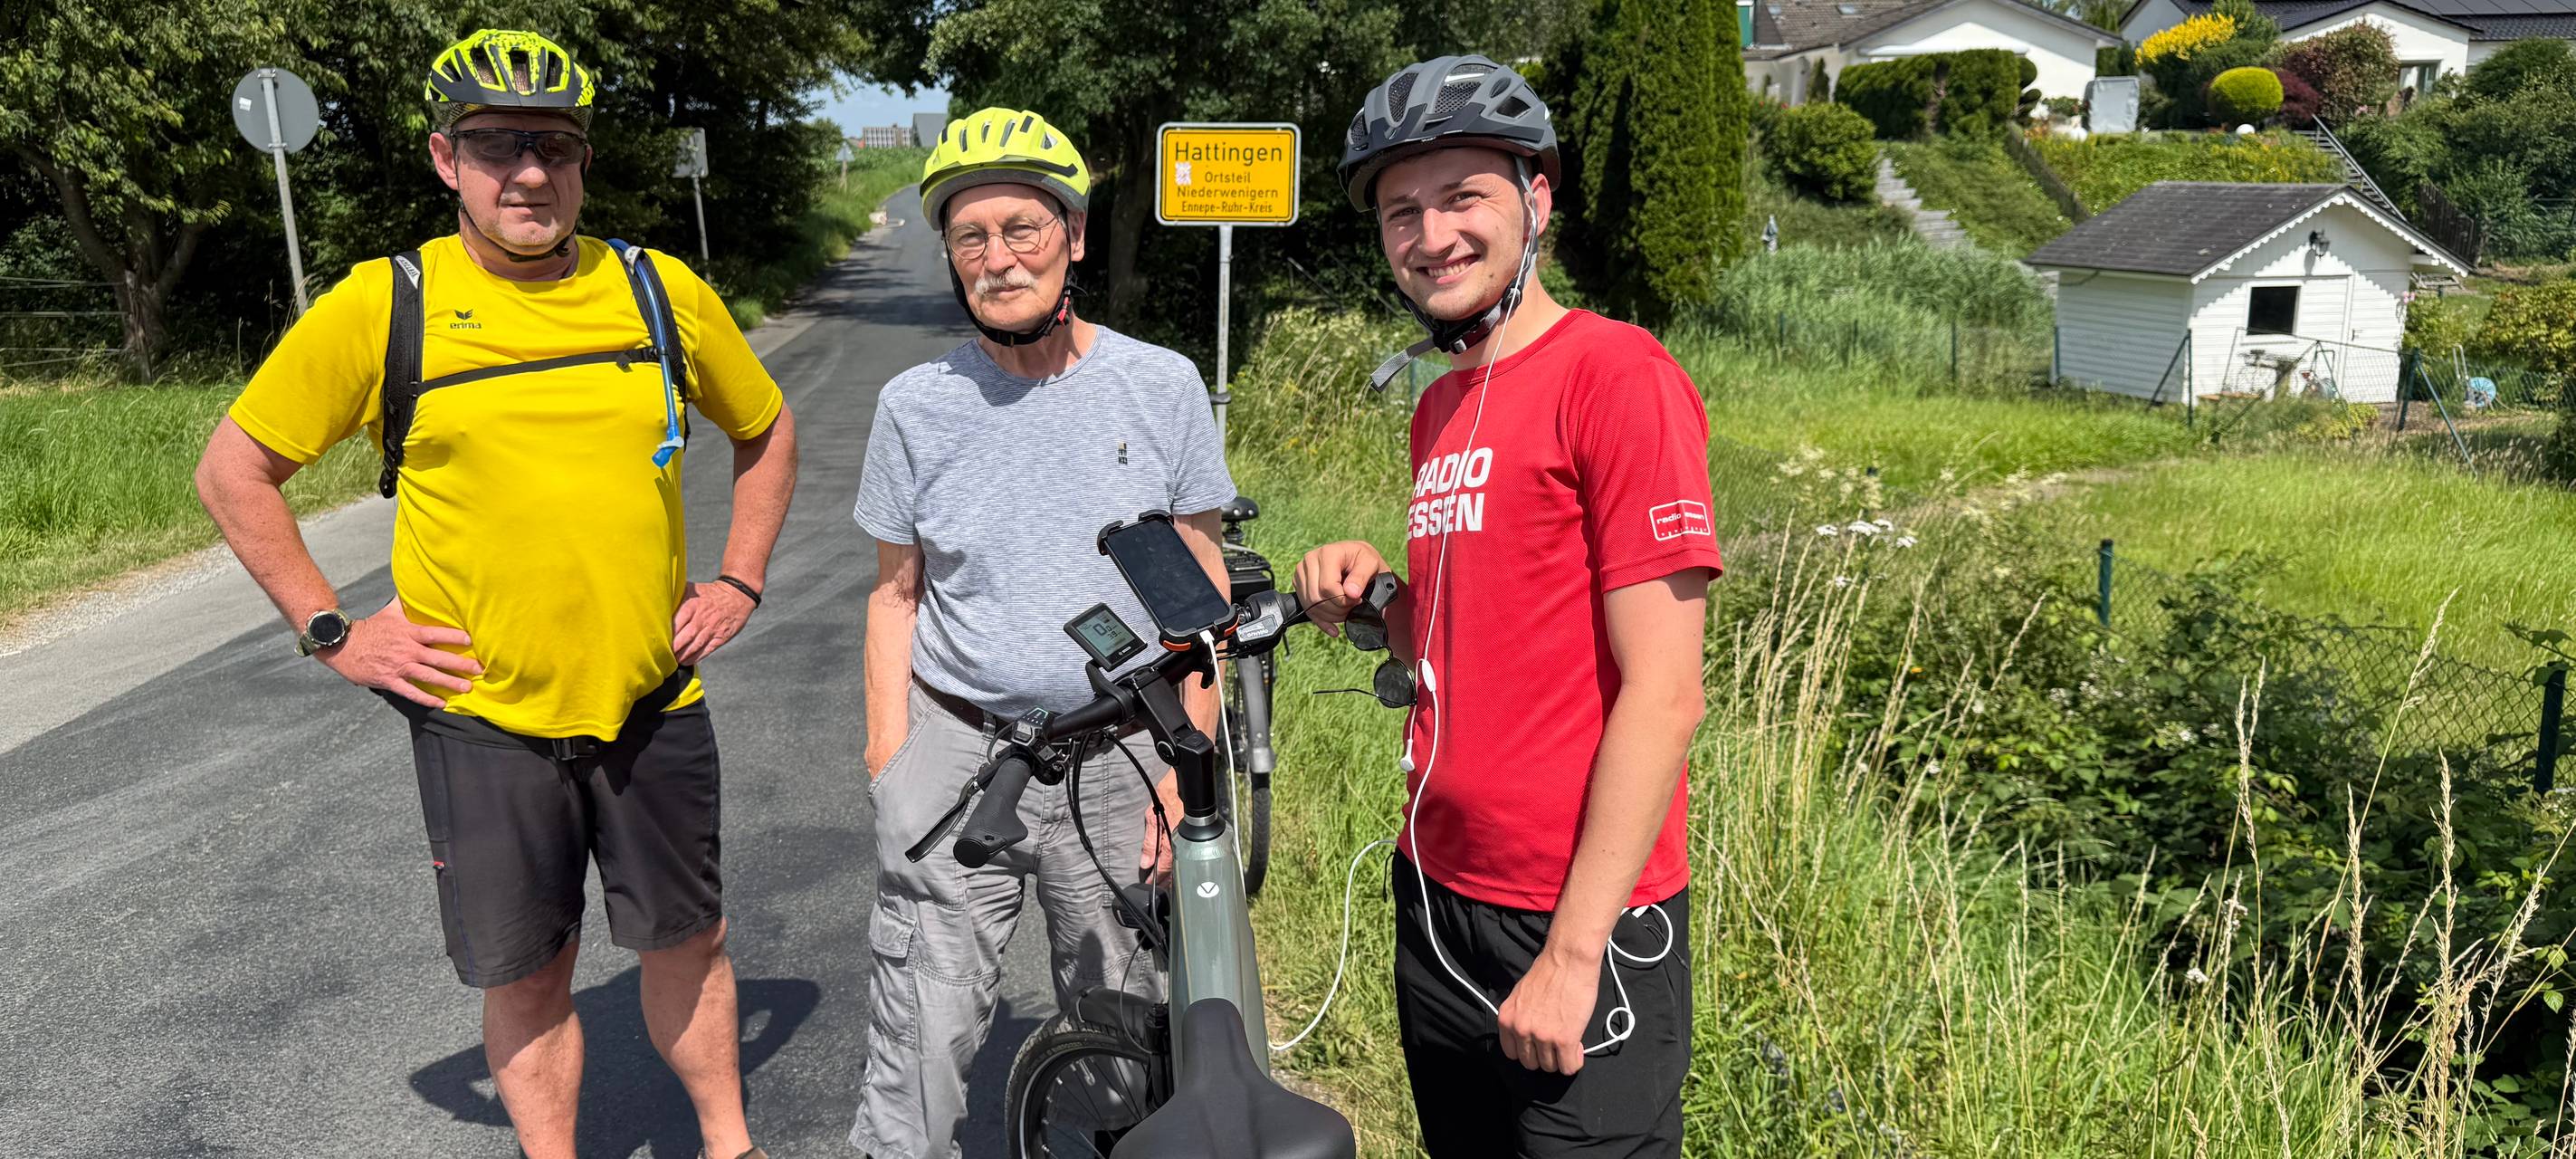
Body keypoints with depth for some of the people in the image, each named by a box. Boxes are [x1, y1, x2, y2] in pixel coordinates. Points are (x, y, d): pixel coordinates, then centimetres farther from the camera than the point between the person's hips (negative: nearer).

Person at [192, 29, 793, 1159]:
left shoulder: (661, 290, -1)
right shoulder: (382, 306, -7)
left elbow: (767, 432, 15)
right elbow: (233, 469, 2)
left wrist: (739, 580, 6)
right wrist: (331, 631, -3)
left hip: (653, 699, 2)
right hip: (483, 713, -2)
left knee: (685, 938, 15)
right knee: (525, 977, 10)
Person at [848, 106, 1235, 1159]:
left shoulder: (1162, 385, -1)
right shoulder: (917, 405, 1)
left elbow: (1202, 592, 3)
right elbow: (895, 594, 8)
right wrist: (889, 773, 2)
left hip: (1120, 756, 0)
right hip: (957, 749, 0)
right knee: (919, 1050, -3)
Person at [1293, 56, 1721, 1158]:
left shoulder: (1616, 375, -14)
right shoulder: (1440, 409, 11)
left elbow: (1663, 694, -18)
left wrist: (1574, 951, -18)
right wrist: (1374, 594, 0)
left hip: (1580, 924, -8)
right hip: (1438, 898, 8)